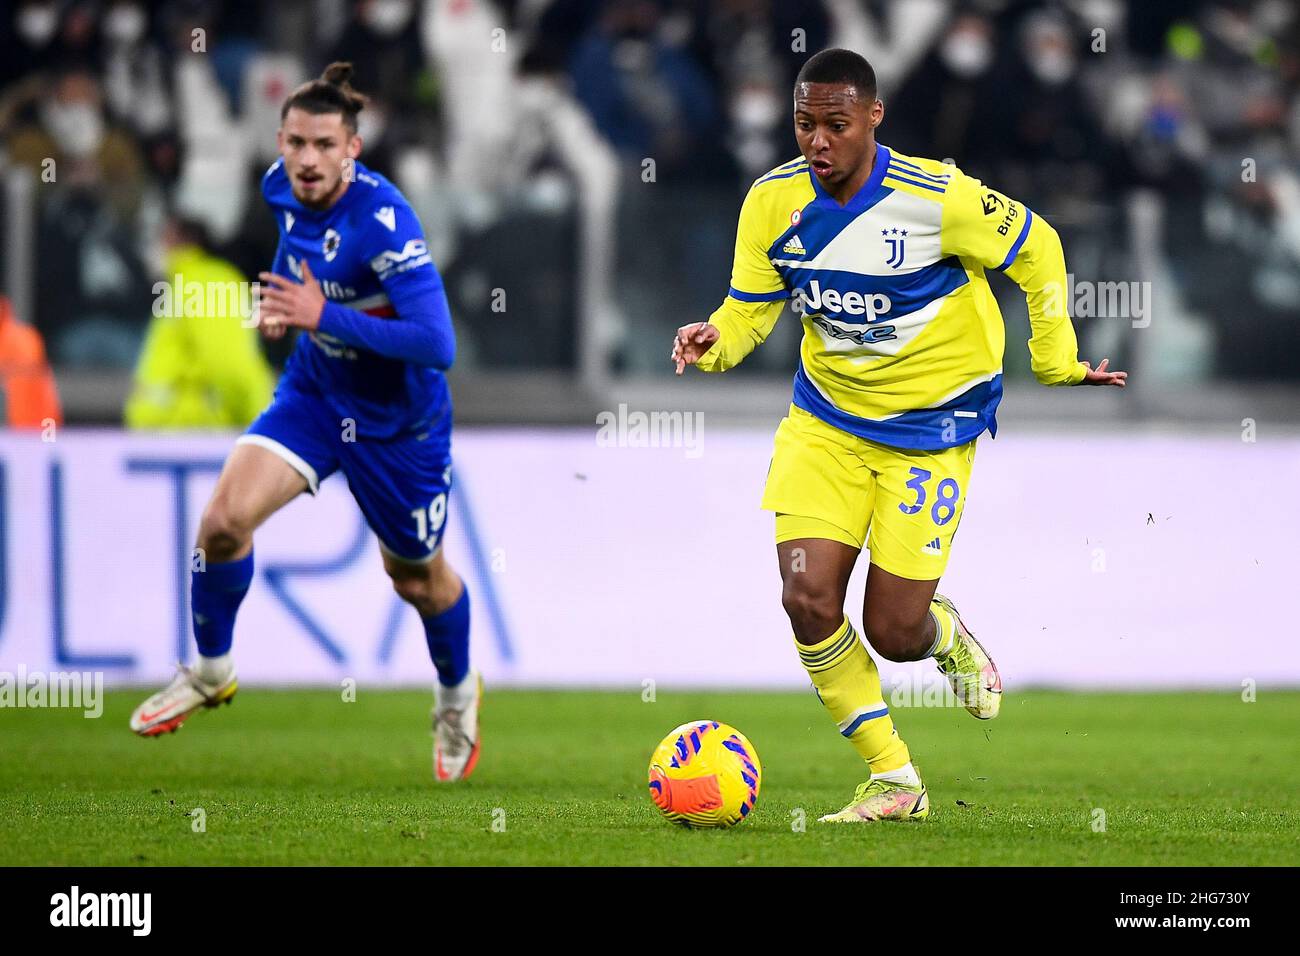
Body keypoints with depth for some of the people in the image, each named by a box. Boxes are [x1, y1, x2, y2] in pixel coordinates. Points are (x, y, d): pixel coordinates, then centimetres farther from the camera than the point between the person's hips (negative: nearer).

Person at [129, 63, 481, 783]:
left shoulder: (384, 222, -31)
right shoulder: (282, 188, -10)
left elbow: (438, 345, -36)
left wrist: (323, 316, -38)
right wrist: (281, 303, 2)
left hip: (396, 419, -5)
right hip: (313, 392, 5)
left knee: (417, 576, 14)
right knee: (225, 519, -16)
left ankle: (457, 693, 46)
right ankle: (210, 672, 9)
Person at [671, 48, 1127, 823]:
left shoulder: (938, 198, -21)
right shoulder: (773, 201, -9)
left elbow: (1037, 250, -5)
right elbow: (750, 309, 1)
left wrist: (1057, 361, -1)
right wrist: (715, 343, -21)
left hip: (931, 426, -4)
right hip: (826, 420, 4)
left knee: (893, 634, -5)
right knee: (807, 598, -14)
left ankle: (947, 636, 37)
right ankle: (894, 780, 4)